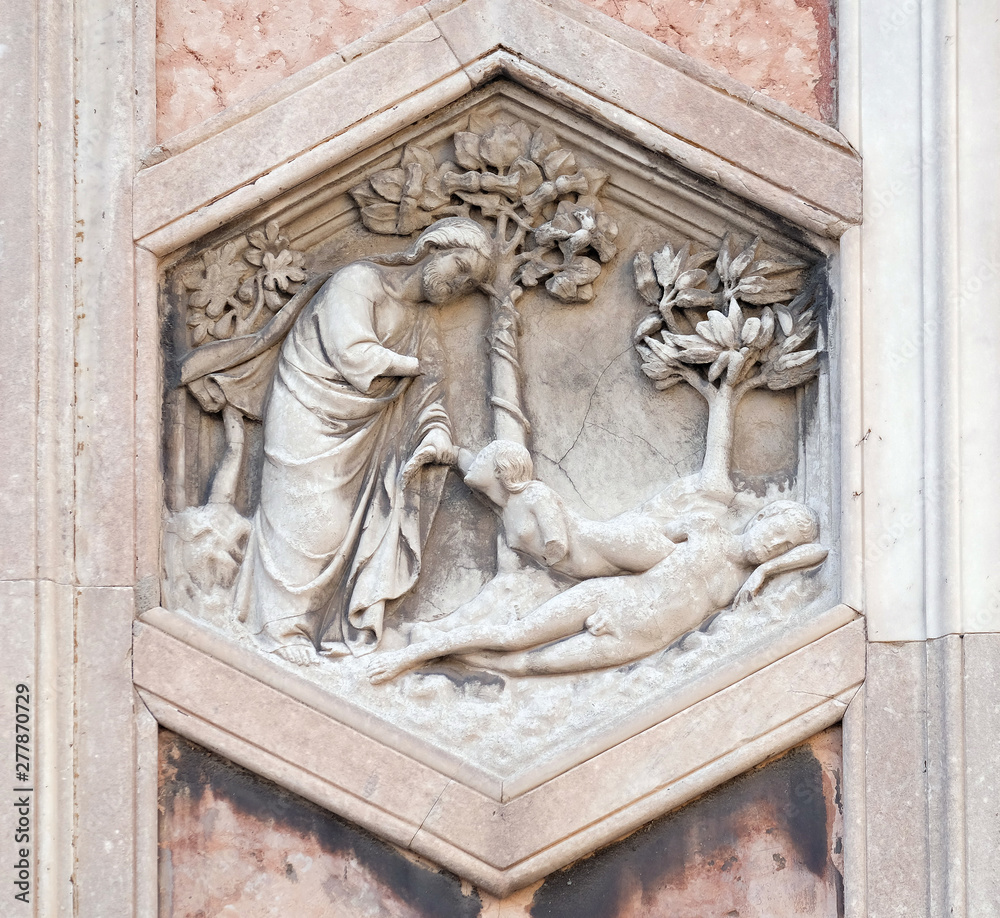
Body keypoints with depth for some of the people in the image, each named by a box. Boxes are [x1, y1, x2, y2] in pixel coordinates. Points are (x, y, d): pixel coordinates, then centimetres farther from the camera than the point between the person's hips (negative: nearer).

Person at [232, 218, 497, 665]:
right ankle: (284, 630, 2)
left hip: (358, 431, 8)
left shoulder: (413, 318, 12)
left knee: (353, 524, 5)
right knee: (305, 521, -6)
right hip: (308, 418, -8)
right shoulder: (357, 282, -13)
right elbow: (354, 355, -24)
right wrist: (410, 364, -9)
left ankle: (339, 631, 12)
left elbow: (422, 390, 6)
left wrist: (437, 430, -13)